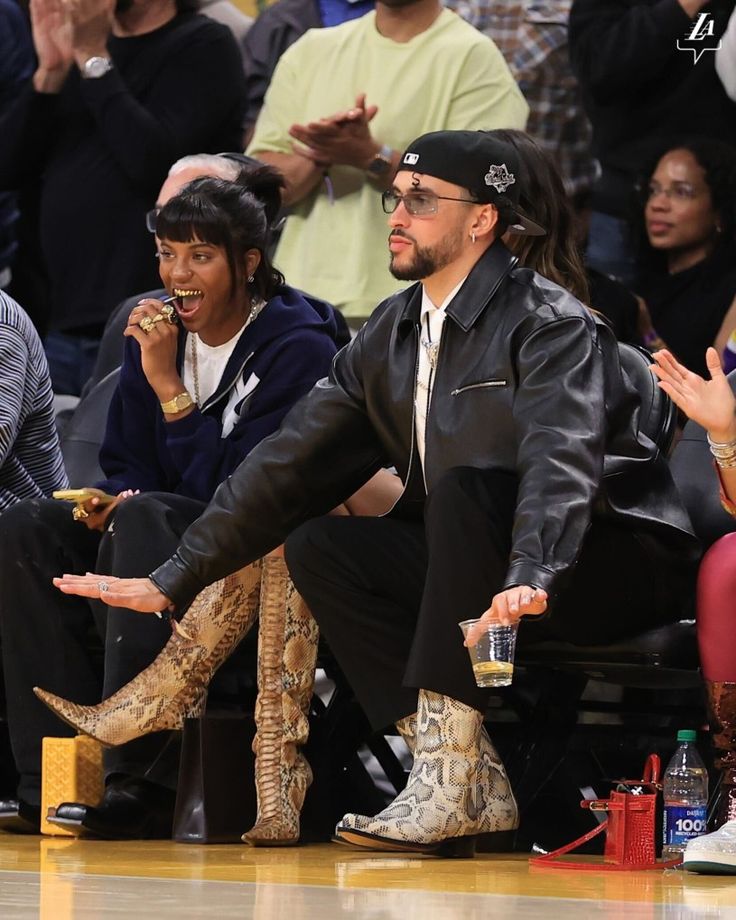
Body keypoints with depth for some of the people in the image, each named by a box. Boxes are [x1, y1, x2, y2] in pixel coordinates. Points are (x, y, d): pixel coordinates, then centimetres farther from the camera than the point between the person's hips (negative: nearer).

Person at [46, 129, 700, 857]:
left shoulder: (548, 325, -16)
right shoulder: (391, 334, 7)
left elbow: (561, 462, -34)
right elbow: (293, 461, 9)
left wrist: (530, 580, -52)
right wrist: (172, 580, 3)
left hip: (617, 567, -8)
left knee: (462, 489, -32)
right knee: (320, 548, -8)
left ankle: (448, 782, -33)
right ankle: (477, 786, -14)